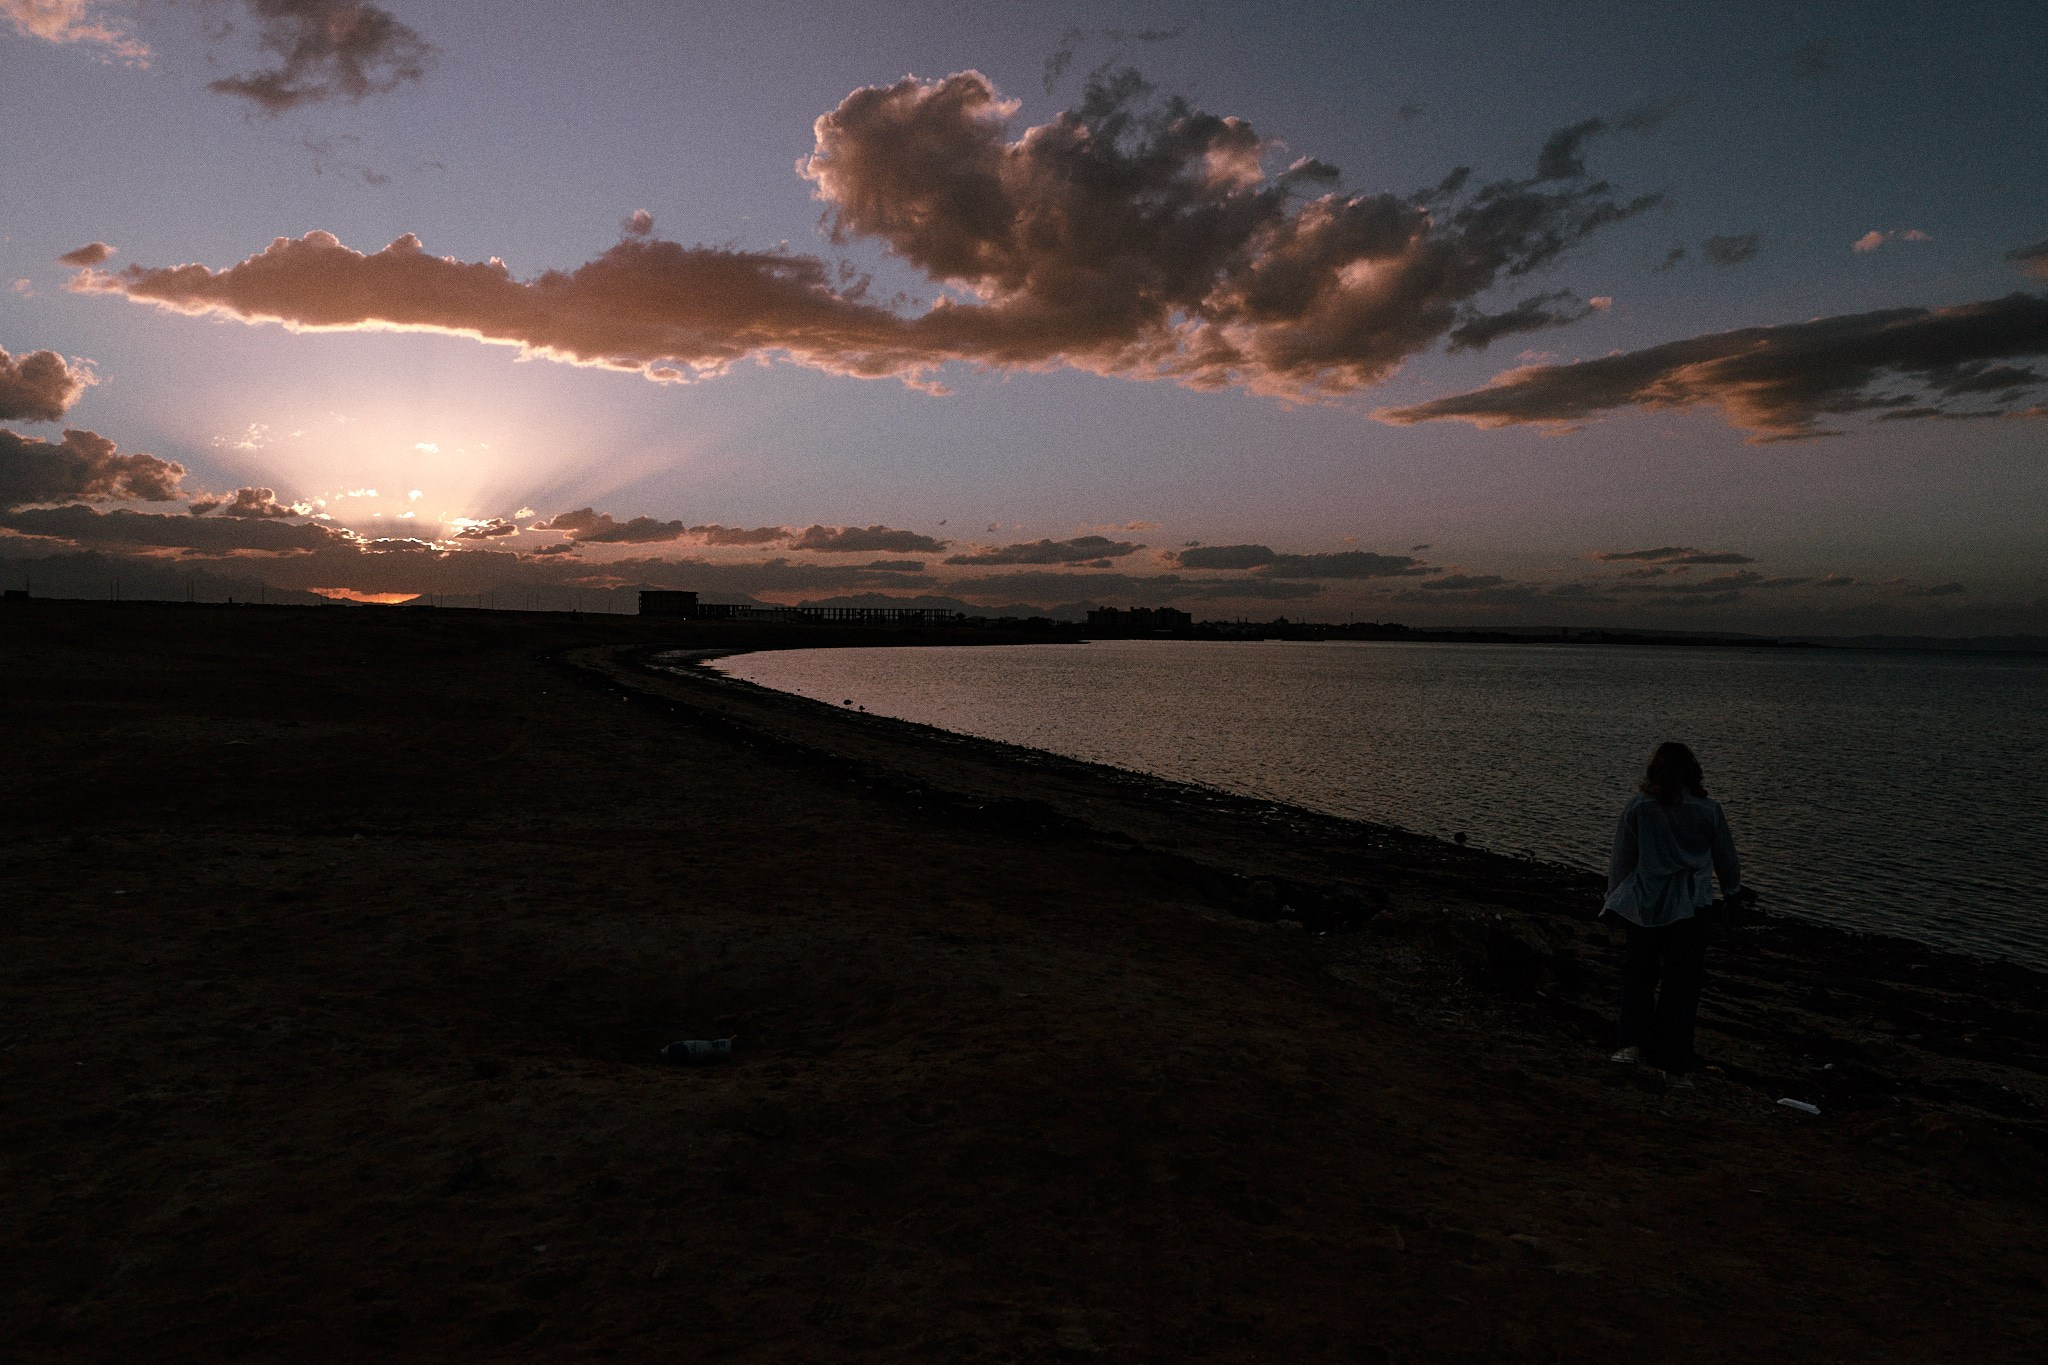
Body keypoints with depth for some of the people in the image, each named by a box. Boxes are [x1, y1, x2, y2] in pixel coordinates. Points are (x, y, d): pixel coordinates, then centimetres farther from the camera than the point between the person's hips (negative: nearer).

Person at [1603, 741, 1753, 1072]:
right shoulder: (1708, 811, -4)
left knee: (1639, 973, 14)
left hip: (1642, 905, 0)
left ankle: (1635, 1042, 8)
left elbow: (1621, 859, -2)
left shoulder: (1637, 807, -6)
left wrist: (1615, 896, 11)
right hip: (1689, 908, 0)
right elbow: (1726, 858, 9)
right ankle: (1672, 1053, 16)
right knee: (1681, 981, 10)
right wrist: (1733, 889, 29)